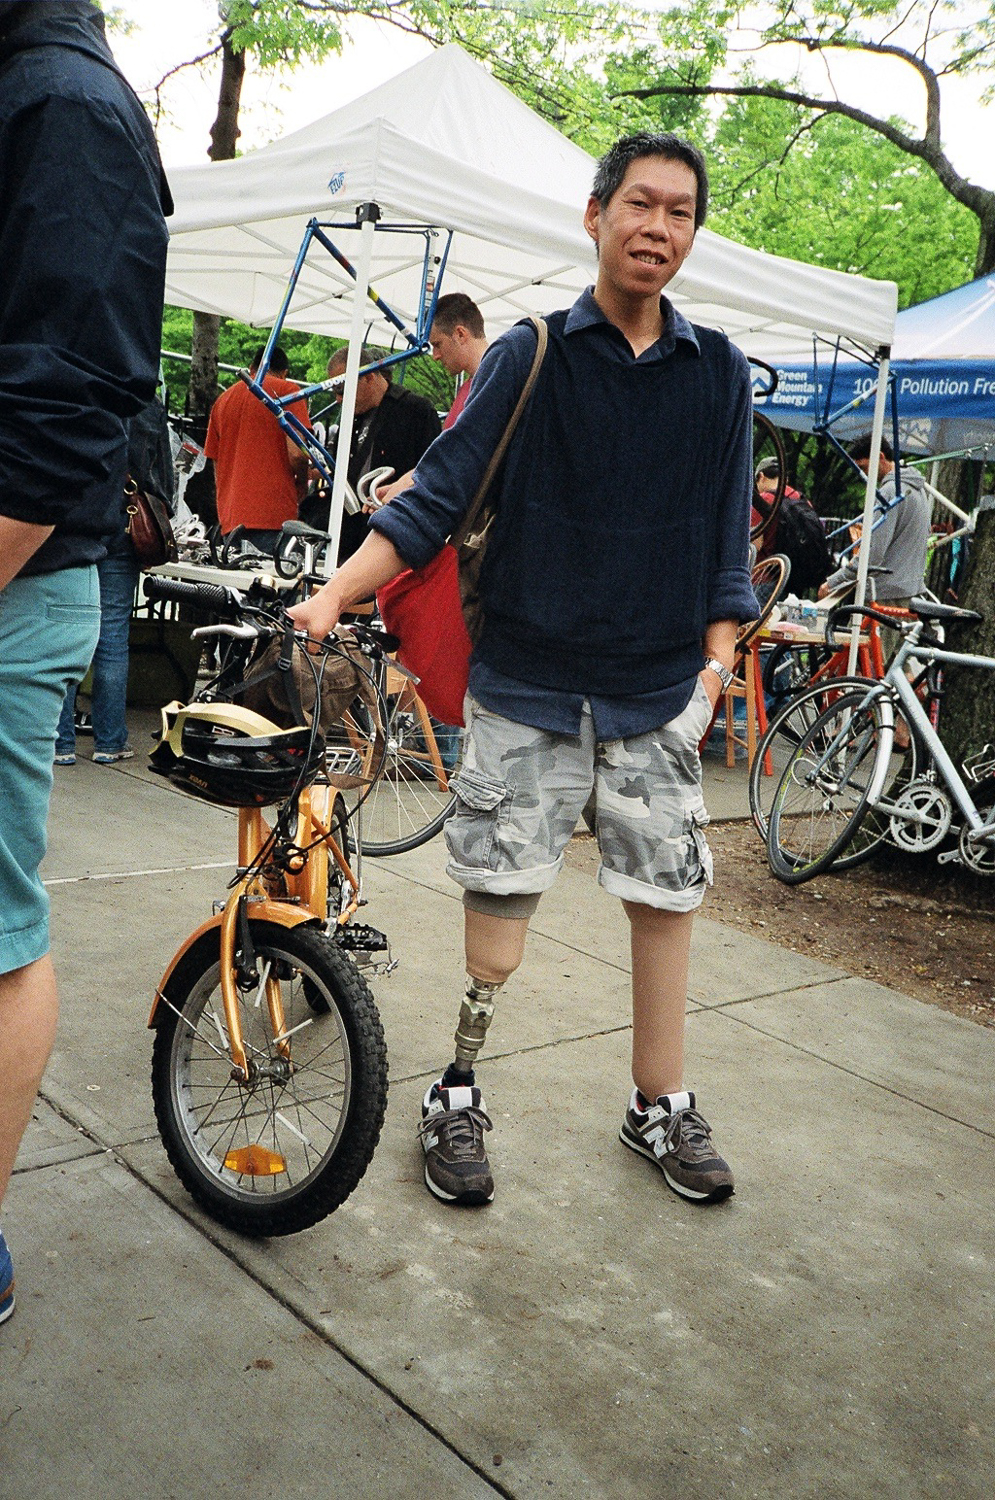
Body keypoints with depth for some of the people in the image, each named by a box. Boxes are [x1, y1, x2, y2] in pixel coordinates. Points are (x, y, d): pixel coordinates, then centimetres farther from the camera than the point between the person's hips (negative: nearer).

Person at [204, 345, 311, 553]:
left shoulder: (223, 399, 21)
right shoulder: (287, 390, 3)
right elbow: (296, 453, -10)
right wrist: (301, 484, 9)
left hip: (230, 520, 6)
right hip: (275, 516, -5)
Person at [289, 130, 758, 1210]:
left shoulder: (719, 373, 7)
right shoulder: (529, 355, 0)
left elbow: (726, 537, 10)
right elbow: (438, 496, -4)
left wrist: (716, 663, 1)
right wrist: (333, 595, -14)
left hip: (660, 693, 2)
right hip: (526, 682, -2)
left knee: (666, 895, 7)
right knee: (499, 891, 2)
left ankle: (660, 1107, 23)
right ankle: (459, 1094, 19)